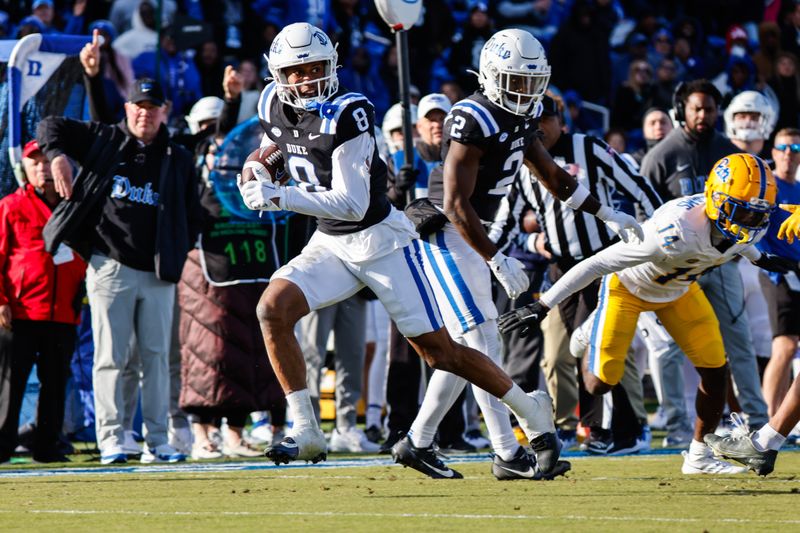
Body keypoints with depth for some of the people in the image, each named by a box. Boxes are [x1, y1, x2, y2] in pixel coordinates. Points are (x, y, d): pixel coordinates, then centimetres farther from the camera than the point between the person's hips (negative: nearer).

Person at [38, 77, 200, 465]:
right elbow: (50, 126, 6)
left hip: (158, 273, 3)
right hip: (110, 267, -2)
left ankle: (157, 441, 8)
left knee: (157, 356, 4)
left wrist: (175, 254, 1)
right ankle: (110, 440, -2)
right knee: (110, 356, -3)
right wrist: (57, 155, -14)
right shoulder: (103, 140, 5)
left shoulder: (179, 160, 11)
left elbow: (191, 219, 15)